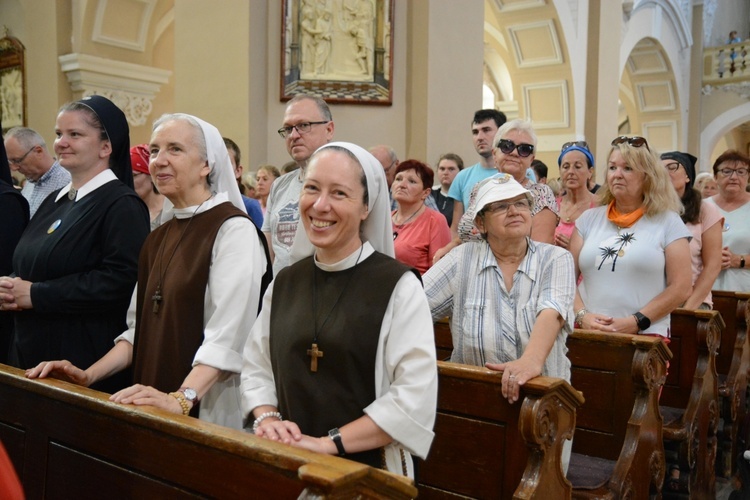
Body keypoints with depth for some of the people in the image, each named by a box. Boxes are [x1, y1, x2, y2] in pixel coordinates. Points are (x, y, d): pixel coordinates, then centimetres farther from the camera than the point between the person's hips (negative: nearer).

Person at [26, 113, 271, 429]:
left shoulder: (233, 229, -12)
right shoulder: (159, 237, 12)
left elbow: (228, 334, -22)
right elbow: (142, 326, 12)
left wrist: (181, 399, -31)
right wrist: (88, 376, 2)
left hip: (207, 411, -7)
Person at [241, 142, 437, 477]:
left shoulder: (398, 285, -13)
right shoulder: (284, 282, 3)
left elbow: (415, 397, -19)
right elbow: (256, 367, 8)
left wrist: (328, 443, -20)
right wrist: (267, 419, -10)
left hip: (368, 469, -4)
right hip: (289, 463, 4)